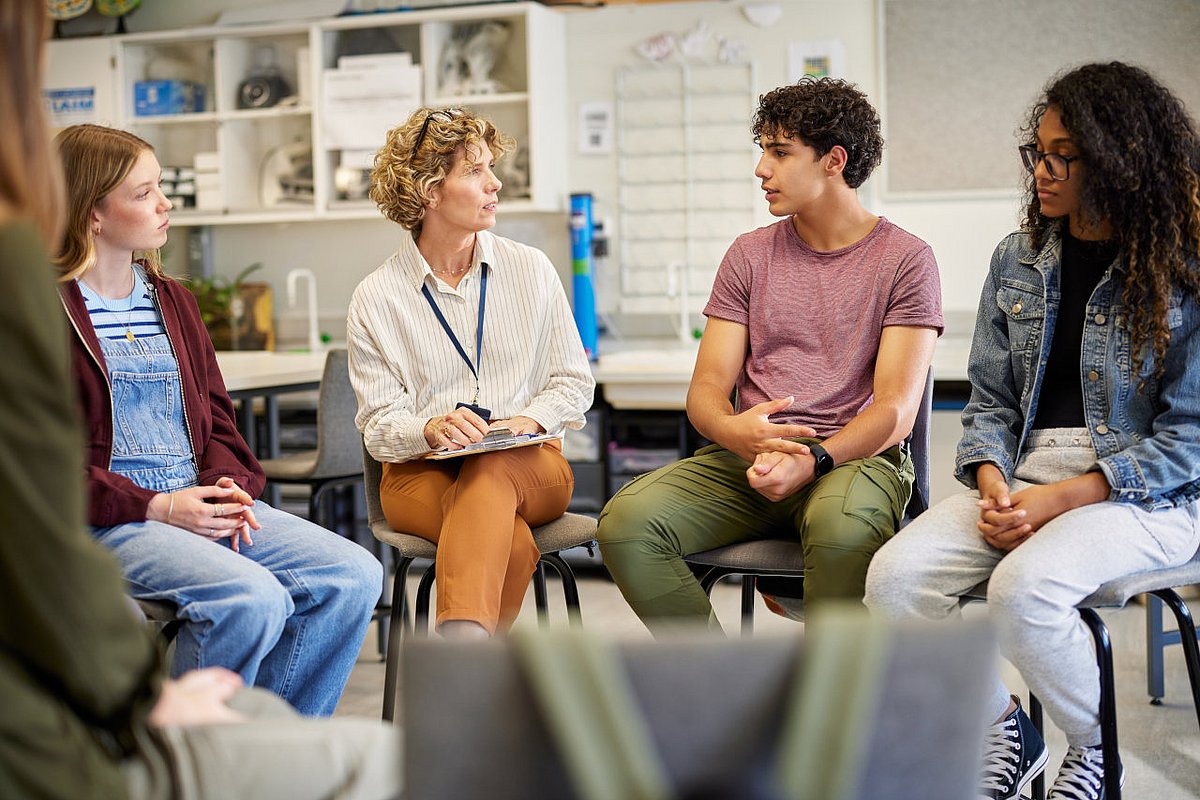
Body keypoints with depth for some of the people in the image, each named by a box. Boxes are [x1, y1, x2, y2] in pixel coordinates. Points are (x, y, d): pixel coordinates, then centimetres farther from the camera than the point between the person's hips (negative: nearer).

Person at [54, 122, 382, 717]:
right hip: (106, 522, -7)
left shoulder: (171, 300, 19)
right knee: (252, 599, -31)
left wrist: (226, 482, -2)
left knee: (353, 575, -11)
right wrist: (157, 507, -16)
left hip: (200, 502, 7)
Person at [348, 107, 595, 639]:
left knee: (491, 473, -38)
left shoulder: (530, 270, 10)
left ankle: (460, 640, -52)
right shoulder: (376, 299, 3)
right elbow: (378, 423, 1)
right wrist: (431, 430, -22)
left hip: (530, 464, 1)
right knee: (511, 545, -36)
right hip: (421, 474, -1)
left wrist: (531, 419, -9)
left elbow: (574, 381, 13)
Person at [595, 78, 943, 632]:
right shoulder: (750, 255, 14)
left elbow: (895, 410, -6)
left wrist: (811, 459, -25)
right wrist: (735, 432, -18)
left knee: (841, 527, -40)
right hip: (746, 456, 4)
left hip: (855, 456, -3)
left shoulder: (905, 260, 3)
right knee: (625, 522, -24)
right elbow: (706, 390, 7)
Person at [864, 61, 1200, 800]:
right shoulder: (1019, 261, 10)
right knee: (895, 577, -20)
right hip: (1024, 473, 5)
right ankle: (1004, 727, 5)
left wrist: (1061, 499, -17)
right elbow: (990, 400, 12)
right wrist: (993, 486, -9)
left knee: (1023, 588, -34)